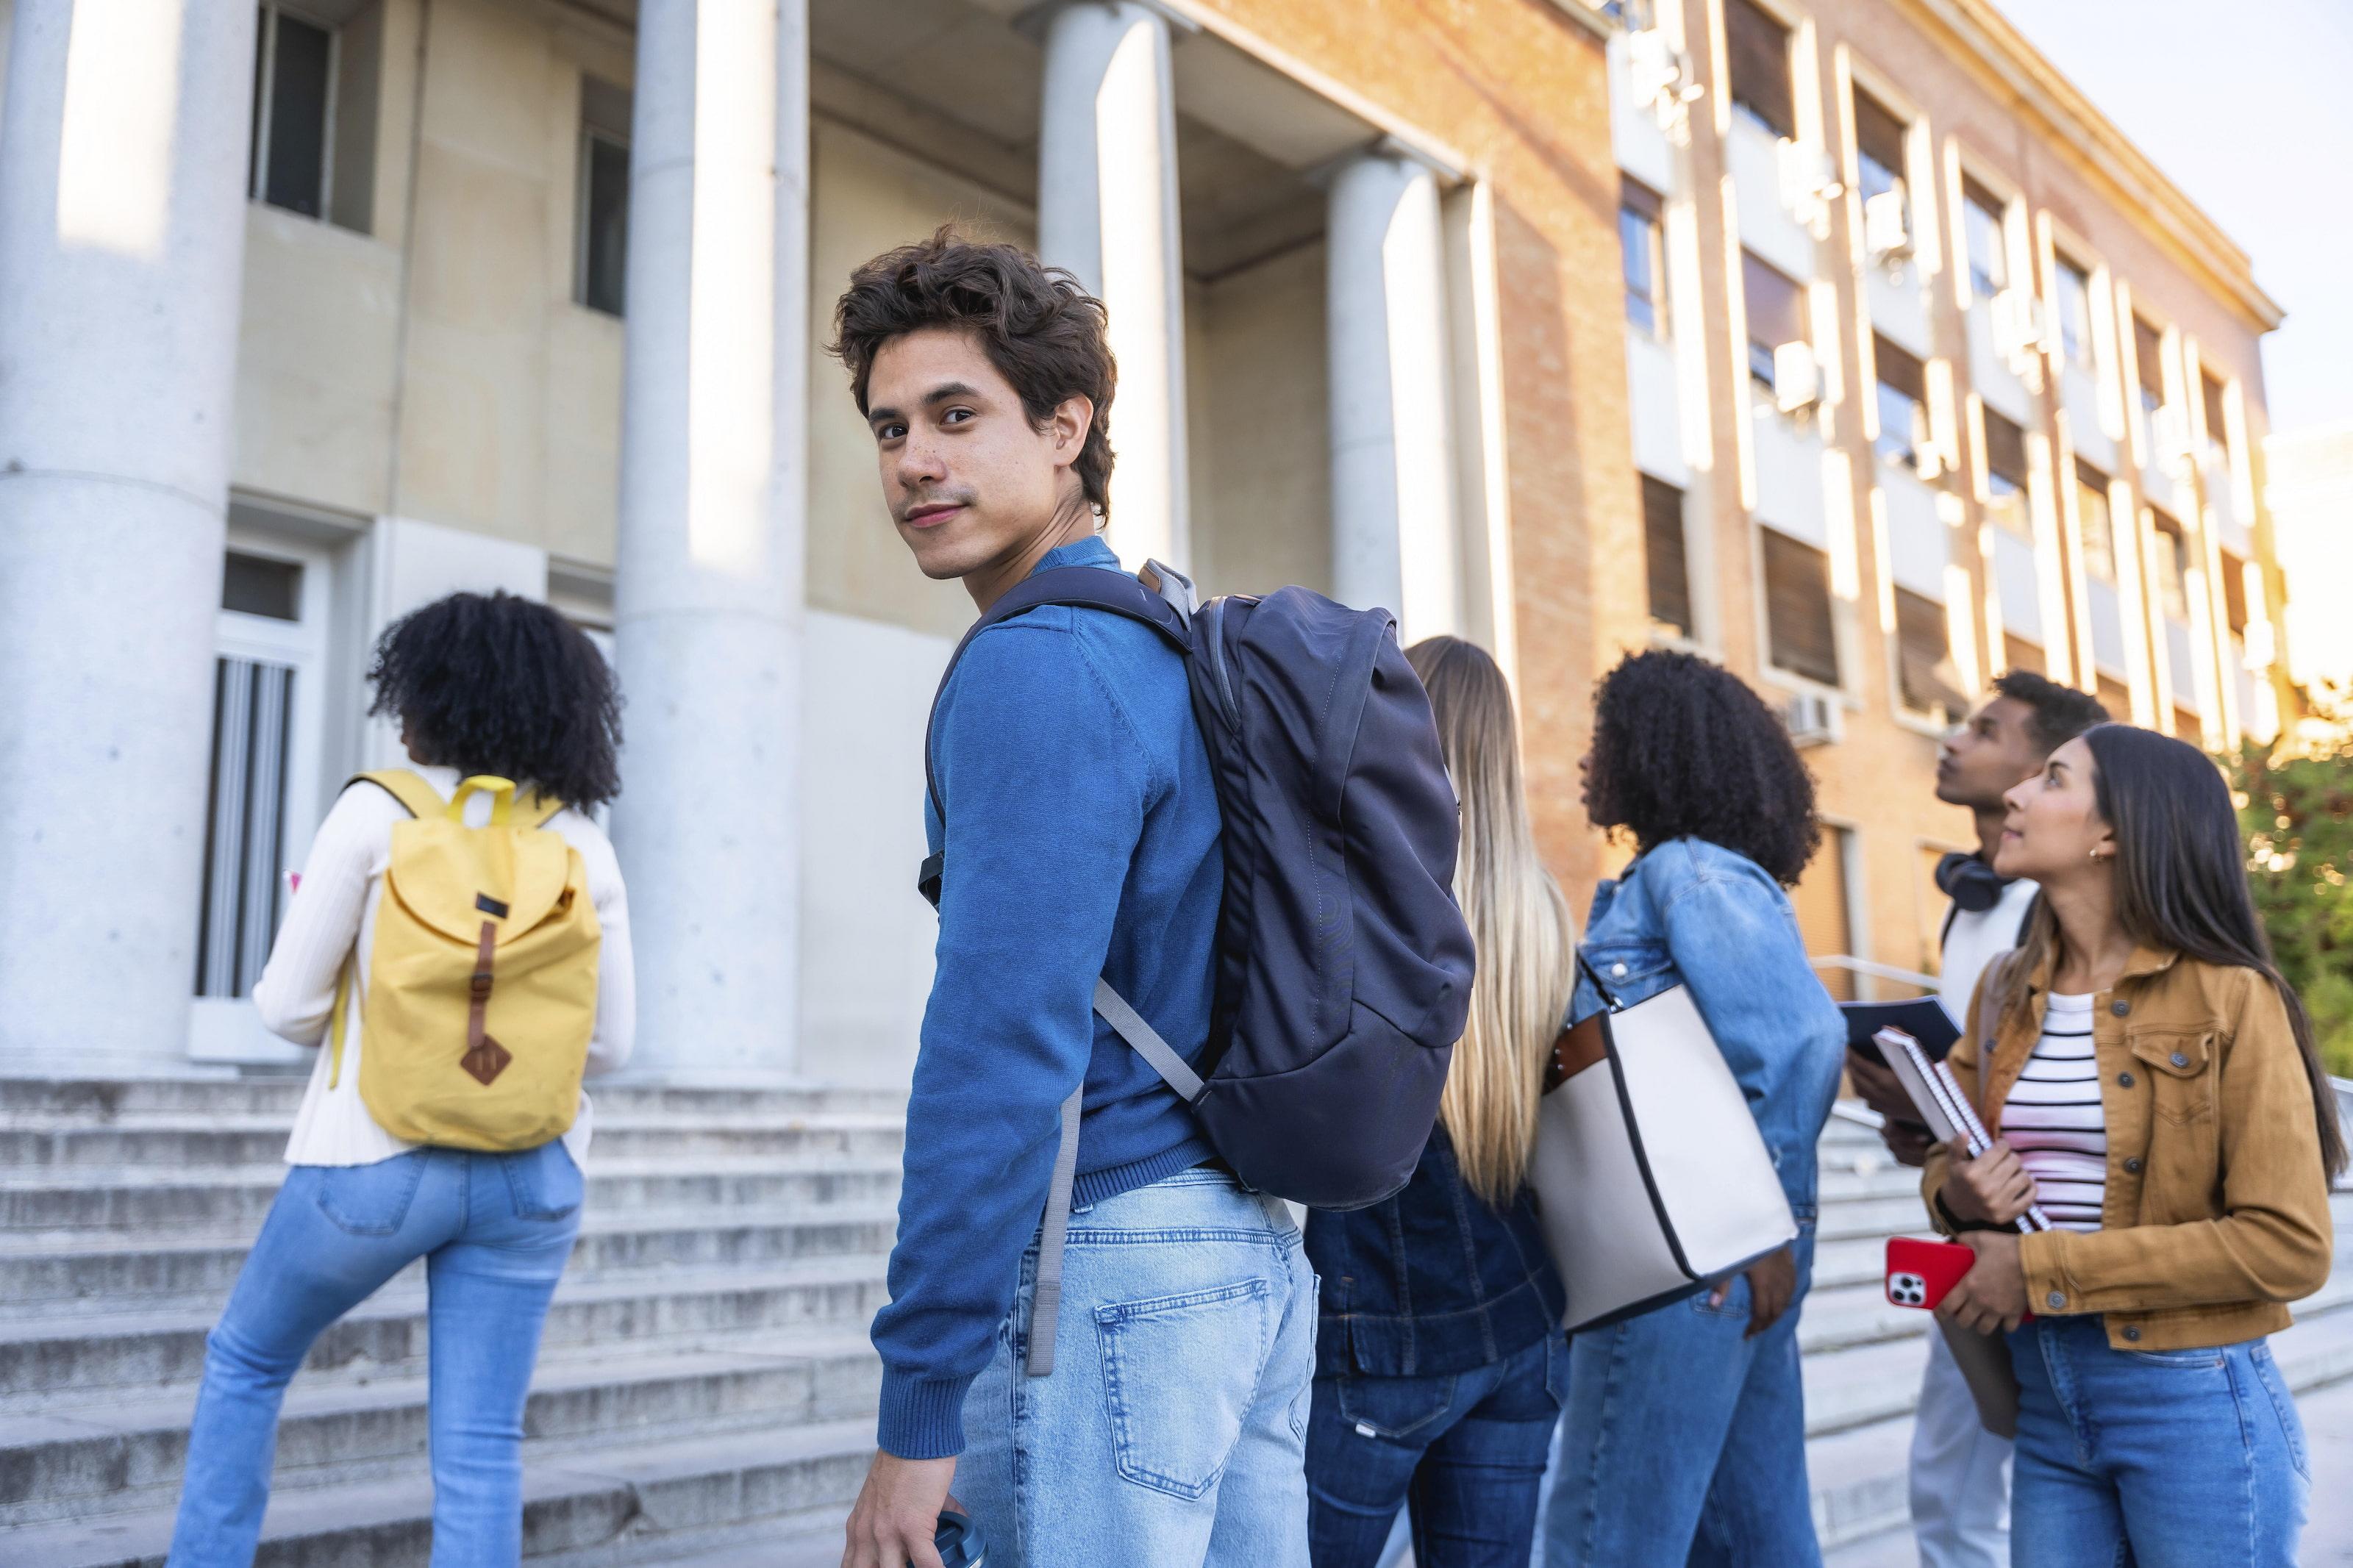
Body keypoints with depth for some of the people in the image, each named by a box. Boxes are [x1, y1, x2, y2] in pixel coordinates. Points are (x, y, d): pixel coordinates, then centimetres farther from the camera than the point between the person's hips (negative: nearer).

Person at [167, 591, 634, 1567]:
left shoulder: (376, 812, -6)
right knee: (481, 1450, 7)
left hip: (379, 1160, -2)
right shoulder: (584, 844, 3)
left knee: (246, 1361, 25)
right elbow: (610, 1042, 4)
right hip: (531, 1175, 3)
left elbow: (289, 1008, -5)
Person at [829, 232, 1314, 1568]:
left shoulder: (1038, 670, -14)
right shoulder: (1182, 650, 15)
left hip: (1106, 1269, -9)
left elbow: (1003, 1045, -21)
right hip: (1256, 1258, 9)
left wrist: (920, 1409, -17)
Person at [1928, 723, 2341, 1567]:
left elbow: (2291, 1246, -15)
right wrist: (1958, 1196, -7)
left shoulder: (2228, 1000, -10)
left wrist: (2045, 1268, -17)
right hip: (2044, 1400, 5)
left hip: (2194, 1400, -5)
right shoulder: (2005, 993, 7)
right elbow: (1951, 1158, 17)